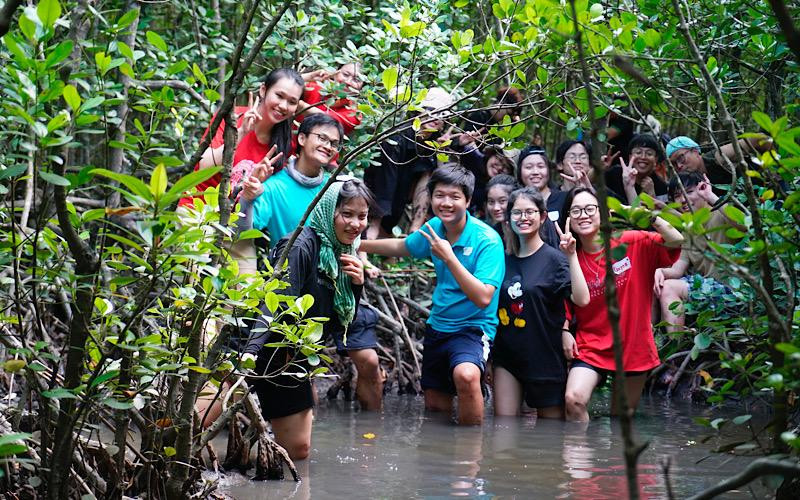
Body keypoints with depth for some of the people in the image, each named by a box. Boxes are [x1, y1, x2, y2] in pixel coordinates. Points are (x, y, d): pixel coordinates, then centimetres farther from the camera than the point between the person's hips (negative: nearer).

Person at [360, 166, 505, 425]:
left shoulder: (487, 240, -20)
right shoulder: (435, 228, 0)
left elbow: (483, 298, -29)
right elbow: (402, 246, 21)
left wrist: (449, 258, -29)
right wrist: (358, 245, 20)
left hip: (473, 328, -7)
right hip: (437, 327, 7)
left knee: (465, 374, -37)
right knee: (435, 406, 14)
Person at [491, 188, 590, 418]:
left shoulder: (553, 258, -8)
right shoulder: (505, 259, 7)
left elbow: (582, 299, -22)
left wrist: (571, 256, -28)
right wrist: (488, 353, 12)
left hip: (545, 355, -4)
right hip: (507, 354, 4)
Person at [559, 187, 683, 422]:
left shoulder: (631, 243, -6)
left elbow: (677, 241, -17)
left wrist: (651, 216, -25)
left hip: (633, 346, 0)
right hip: (592, 347, 0)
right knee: (574, 399, -25)